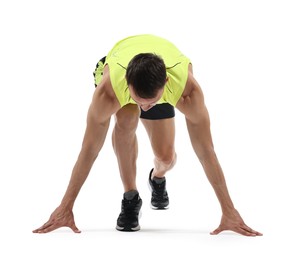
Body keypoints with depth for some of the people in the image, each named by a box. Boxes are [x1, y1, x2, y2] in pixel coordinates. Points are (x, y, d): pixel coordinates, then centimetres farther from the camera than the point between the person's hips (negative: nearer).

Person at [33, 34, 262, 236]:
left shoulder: (188, 88, -45)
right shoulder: (109, 87, -46)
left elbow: (206, 151, -37)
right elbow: (90, 149, -37)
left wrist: (228, 211, -33)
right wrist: (66, 207, -33)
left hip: (162, 85, 1)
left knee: (166, 156, -8)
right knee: (126, 121, -34)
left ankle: (157, 178, 31)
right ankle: (130, 196, -15)